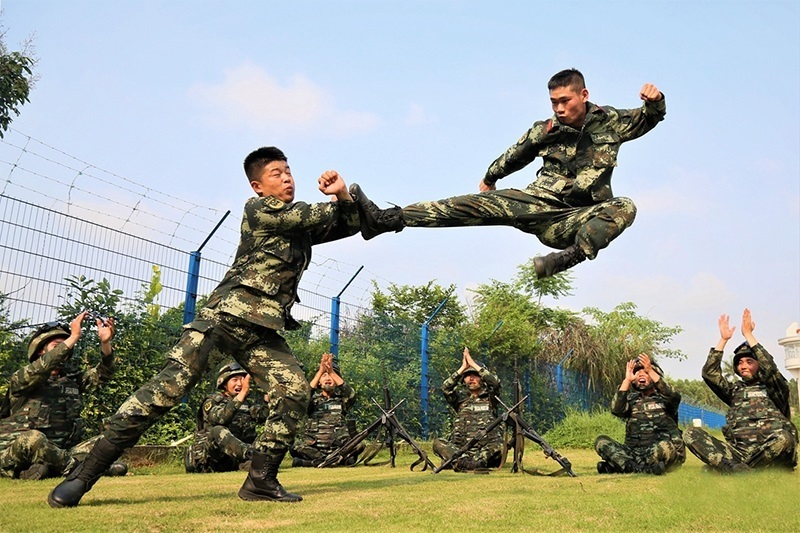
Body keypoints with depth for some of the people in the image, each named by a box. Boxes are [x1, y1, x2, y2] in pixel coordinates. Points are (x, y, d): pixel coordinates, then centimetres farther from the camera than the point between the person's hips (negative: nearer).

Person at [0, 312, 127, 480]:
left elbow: (102, 374, -1)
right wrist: (73, 337, -27)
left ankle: (45, 469, -24)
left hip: (56, 453, 6)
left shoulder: (72, 380, 15)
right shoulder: (21, 378, -1)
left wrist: (105, 342, -18)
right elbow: (44, 367, -23)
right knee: (33, 438, -37)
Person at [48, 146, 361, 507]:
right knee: (167, 388, -15)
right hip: (225, 315, -7)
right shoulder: (258, 209, 2)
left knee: (294, 392, -11)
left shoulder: (302, 224, 22)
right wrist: (334, 202, 15)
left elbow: (350, 225, 21)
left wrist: (343, 195, 2)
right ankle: (84, 474, -8)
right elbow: (314, 216, -6)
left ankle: (261, 480, -1)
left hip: (262, 331, 7)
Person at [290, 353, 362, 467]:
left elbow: (351, 394, -10)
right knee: (296, 447, -29)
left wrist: (331, 371, -17)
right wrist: (321, 371, -18)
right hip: (313, 449, 0)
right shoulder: (313, 399, 13)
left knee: (359, 446, -27)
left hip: (338, 448, 0)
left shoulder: (341, 399, 13)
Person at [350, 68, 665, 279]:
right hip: (538, 203, 1)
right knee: (478, 204, -19)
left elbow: (649, 119, 11)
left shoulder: (610, 122, 2)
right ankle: (385, 220, -28)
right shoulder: (545, 131, 4)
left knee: (624, 208, -28)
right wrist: (489, 178, 35)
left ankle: (571, 256, -49)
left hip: (571, 221, -1)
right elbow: (515, 156, 20)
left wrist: (655, 101, -13)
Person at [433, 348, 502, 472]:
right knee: (438, 443, -23)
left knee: (498, 446, -35)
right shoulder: (460, 399, 17)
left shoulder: (489, 398, 13)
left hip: (486, 447, -2)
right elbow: (445, 387, -1)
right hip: (461, 447, 2)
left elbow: (495, 383, -7)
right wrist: (463, 367, -3)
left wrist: (473, 363, -4)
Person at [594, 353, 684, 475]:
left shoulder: (663, 397, 12)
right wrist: (627, 379, -4)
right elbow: (616, 410, -4)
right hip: (634, 452, 3)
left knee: (673, 443, -36)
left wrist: (650, 370, -16)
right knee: (601, 441, -17)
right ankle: (644, 468, -33)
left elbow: (674, 396, -14)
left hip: (661, 452, -2)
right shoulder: (631, 399, 18)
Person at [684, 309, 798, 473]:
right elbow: (709, 373, 10)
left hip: (768, 451, -3)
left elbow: (770, 367, -7)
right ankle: (741, 472, -36)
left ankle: (736, 471, -27)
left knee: (784, 438, -38)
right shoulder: (735, 391, 25)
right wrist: (723, 339, 7)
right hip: (737, 451, 3)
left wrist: (748, 334, -5)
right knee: (692, 434, -20)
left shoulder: (774, 390, 14)